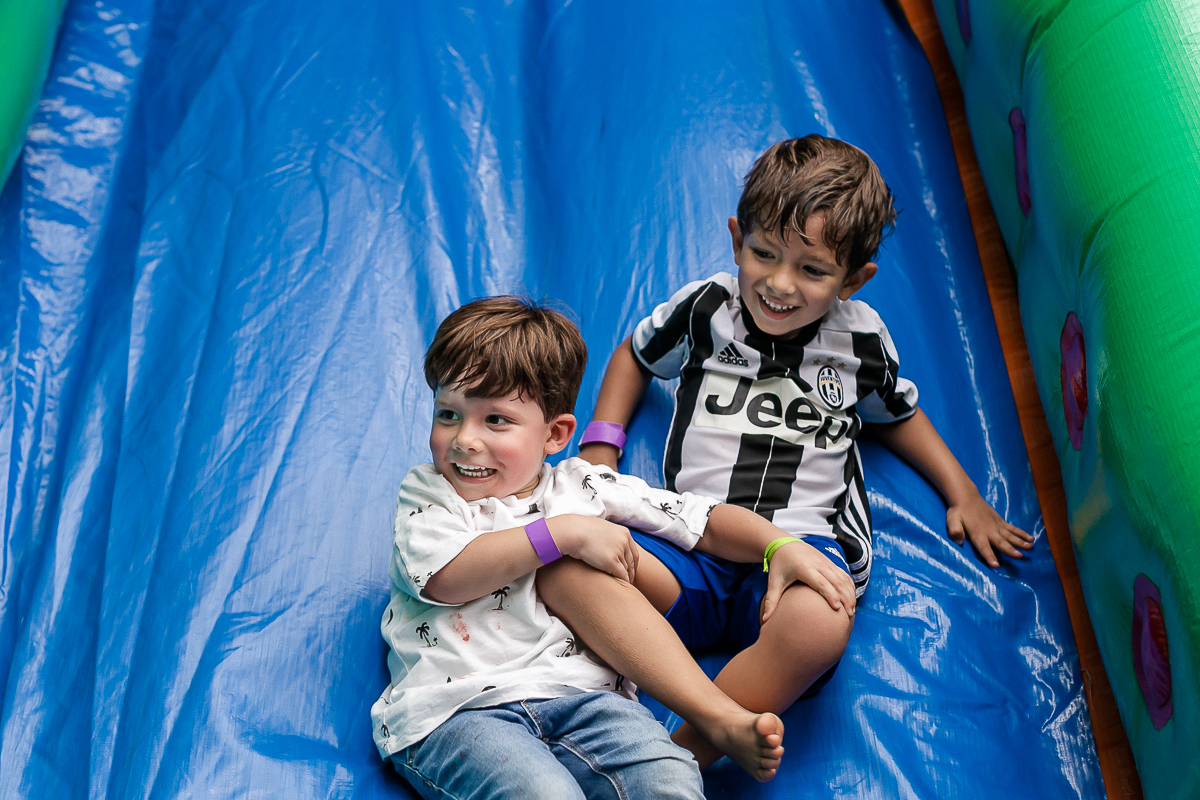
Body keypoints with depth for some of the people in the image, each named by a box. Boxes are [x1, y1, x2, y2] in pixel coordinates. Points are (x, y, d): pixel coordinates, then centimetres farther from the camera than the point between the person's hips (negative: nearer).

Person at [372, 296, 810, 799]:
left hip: (574, 693, 2)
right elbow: (446, 579, -10)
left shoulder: (583, 486, 16)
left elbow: (707, 520, 18)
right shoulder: (425, 493, 11)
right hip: (455, 709, -1)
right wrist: (566, 532, -9)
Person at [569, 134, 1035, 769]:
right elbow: (636, 357, 27)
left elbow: (897, 413, 30)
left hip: (801, 548, -1)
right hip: (689, 545, 1)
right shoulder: (704, 309, 8)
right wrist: (600, 446, 15)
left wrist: (963, 495, 23)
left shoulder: (860, 339, 10)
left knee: (818, 628, -39)